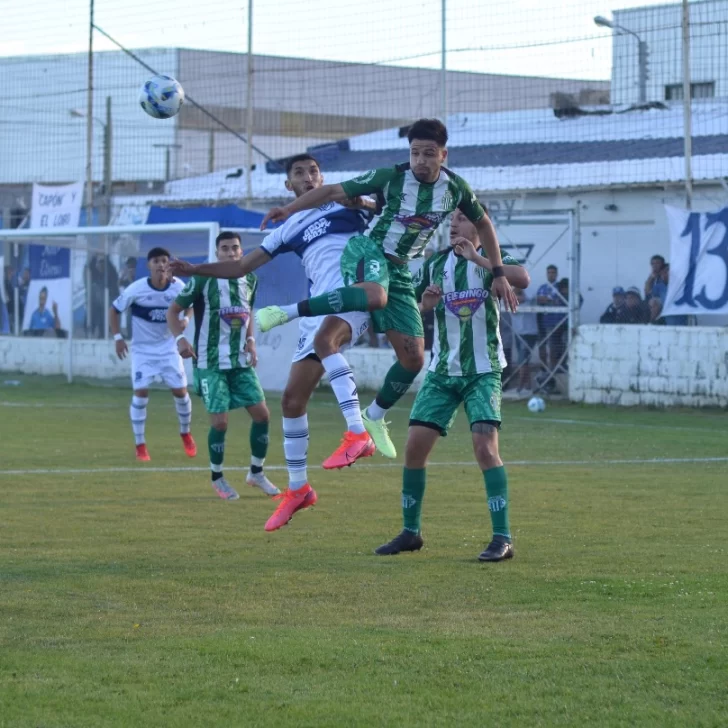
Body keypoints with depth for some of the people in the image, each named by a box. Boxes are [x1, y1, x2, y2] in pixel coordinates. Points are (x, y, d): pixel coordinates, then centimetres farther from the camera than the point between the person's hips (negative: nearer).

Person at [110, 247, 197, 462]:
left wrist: (186, 319, -14)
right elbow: (114, 309, -5)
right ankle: (140, 446, 2)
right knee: (140, 392, -10)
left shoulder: (178, 287, -13)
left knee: (180, 390, 2)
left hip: (168, 347, 2)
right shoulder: (136, 289, -18)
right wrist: (117, 337, -12)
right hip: (142, 348, -2)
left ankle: (185, 434, 28)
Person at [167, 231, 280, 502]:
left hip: (241, 362, 5)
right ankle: (217, 479, 13)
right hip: (211, 364, -5)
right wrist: (179, 338, -22)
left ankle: (256, 473, 18)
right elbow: (173, 311, -5)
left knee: (262, 414, 0)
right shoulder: (203, 279, -11)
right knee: (220, 421, -9)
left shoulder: (250, 280, 5)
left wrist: (250, 342, 7)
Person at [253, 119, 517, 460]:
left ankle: (374, 417, 23)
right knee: (375, 296, -44)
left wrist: (498, 274, 11)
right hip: (367, 251, -5)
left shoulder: (455, 188, -2)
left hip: (399, 269, 5)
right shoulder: (391, 178, -13)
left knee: (413, 358, 0)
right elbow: (333, 191, -12)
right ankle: (285, 312, -43)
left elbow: (483, 224, 14)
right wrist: (289, 209, -24)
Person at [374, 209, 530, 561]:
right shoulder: (435, 264, 7)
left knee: (485, 445, -17)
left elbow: (523, 279, -25)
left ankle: (502, 538, -13)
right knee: (415, 446, -2)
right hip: (442, 372, 4)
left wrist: (477, 257, -28)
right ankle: (411, 532, 13)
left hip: (483, 371, -4)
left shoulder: (491, 259, -4)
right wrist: (425, 304, -8)